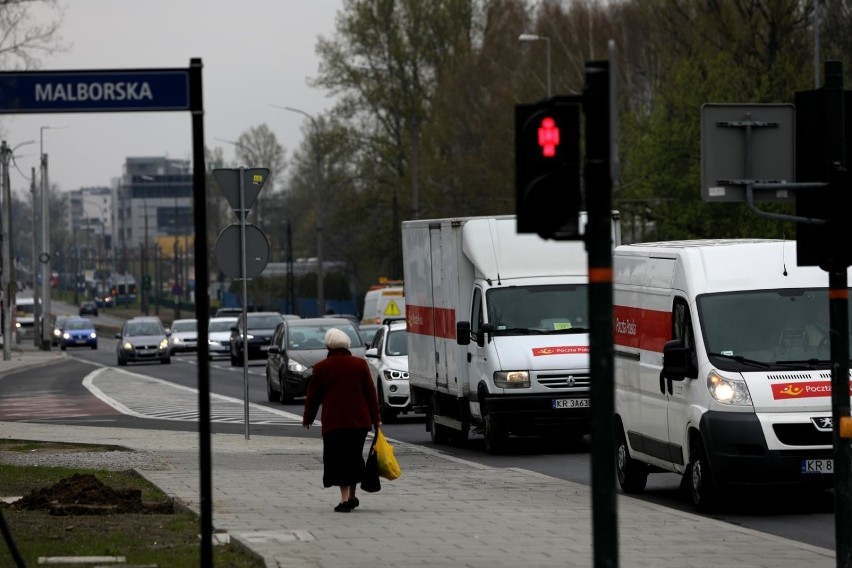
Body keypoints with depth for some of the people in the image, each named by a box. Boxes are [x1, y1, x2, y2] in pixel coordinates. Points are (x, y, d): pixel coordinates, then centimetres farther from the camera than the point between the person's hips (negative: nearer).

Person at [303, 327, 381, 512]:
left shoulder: (322, 368, -3)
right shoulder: (360, 365, 3)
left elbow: (313, 395, 5)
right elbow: (371, 393, 4)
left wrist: (308, 418, 18)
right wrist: (375, 419, 10)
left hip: (333, 422, -3)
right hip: (359, 420, 3)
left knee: (338, 460, 0)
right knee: (354, 457, 17)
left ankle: (345, 498, -12)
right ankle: (352, 496, 23)